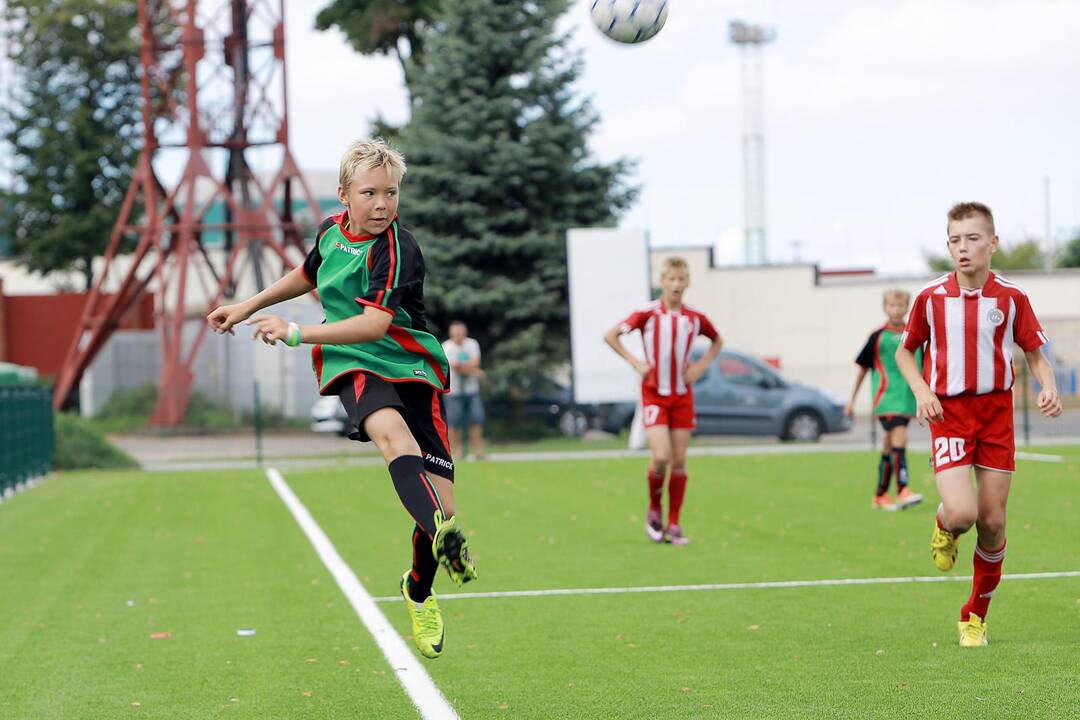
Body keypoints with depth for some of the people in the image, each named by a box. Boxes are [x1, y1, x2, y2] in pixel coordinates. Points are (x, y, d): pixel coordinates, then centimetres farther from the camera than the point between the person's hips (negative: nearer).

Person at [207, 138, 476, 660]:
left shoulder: (397, 250, -16)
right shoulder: (333, 229, 5)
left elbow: (374, 324, -27)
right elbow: (308, 274, 29)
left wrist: (296, 333, -30)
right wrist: (248, 307, 29)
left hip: (411, 367, -3)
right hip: (352, 366, 3)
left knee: (440, 503, -9)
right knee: (392, 431, -35)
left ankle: (419, 591, 24)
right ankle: (444, 537, -60)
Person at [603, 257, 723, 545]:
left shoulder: (695, 318, 0)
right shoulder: (648, 313, -9)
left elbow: (717, 340, 19)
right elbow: (611, 335, -4)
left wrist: (700, 367, 4)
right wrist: (635, 363, -10)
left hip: (683, 394, 3)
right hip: (654, 394, -3)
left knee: (679, 460, 2)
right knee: (661, 456, -16)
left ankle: (673, 524, 10)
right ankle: (654, 509, 10)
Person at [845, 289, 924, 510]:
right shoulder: (878, 336, 0)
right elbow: (863, 368, 8)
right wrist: (852, 399, 11)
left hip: (907, 397, 4)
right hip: (886, 396, -4)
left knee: (889, 446, 10)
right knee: (899, 438, -21)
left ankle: (880, 496, 18)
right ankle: (903, 490, -27)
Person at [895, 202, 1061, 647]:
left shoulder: (1011, 298, -1)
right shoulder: (931, 298, -2)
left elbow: (1035, 354, 8)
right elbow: (904, 350, 11)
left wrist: (1048, 388, -13)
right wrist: (921, 391, -7)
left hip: (996, 412, 2)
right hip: (948, 413, -1)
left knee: (992, 521, 2)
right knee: (961, 513, -20)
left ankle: (975, 616, 20)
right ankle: (944, 529, 19)